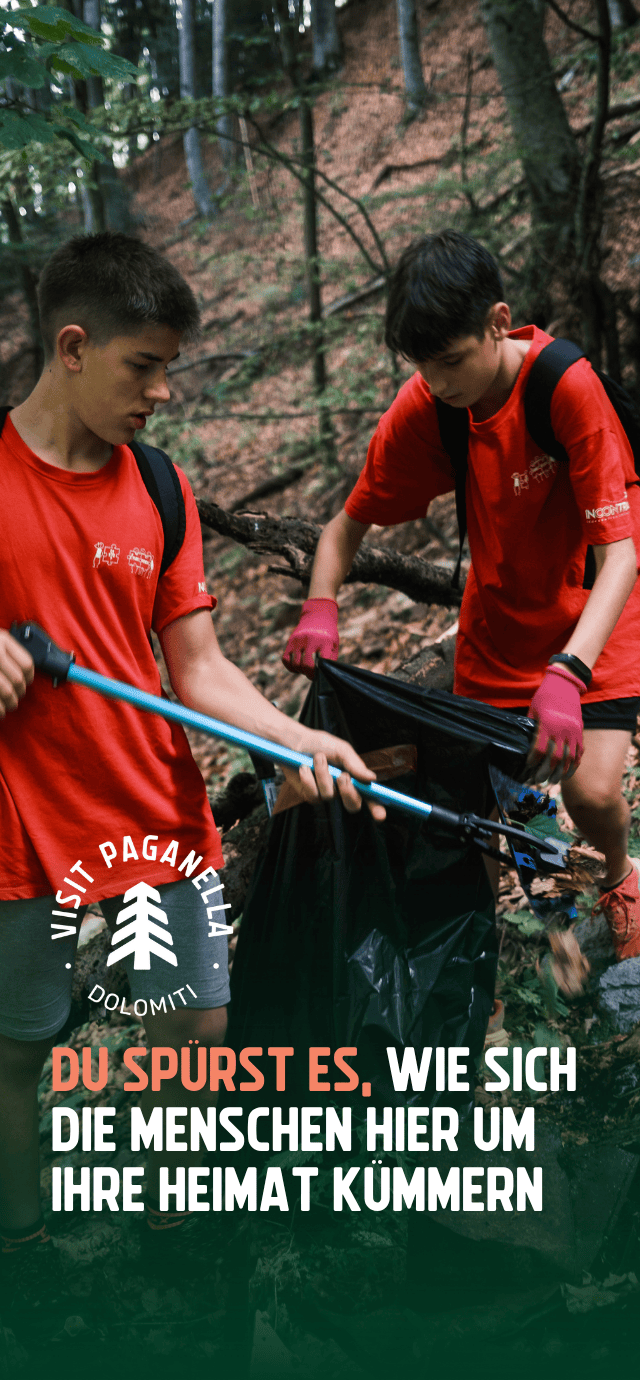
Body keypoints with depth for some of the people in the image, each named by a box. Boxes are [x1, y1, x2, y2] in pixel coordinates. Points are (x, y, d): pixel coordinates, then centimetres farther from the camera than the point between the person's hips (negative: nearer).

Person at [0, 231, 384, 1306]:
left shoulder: (159, 490, 4)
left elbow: (198, 670, 3)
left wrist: (301, 743, -11)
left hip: (163, 813, 4)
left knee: (196, 1026, 9)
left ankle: (167, 1229, 32)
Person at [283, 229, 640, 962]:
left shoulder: (566, 387, -28)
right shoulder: (422, 408, -16)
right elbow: (349, 523, -3)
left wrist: (567, 675, -44)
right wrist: (319, 609, -23)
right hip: (497, 627, 4)